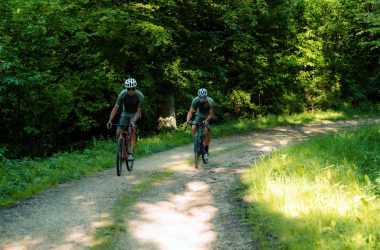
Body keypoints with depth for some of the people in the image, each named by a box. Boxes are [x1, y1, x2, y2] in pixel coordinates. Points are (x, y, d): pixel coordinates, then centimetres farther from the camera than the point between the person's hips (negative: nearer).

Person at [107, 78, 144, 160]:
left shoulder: (140, 96, -26)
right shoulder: (123, 94, -24)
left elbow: (138, 111, -22)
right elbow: (115, 108, -26)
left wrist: (133, 121, -38)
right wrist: (110, 120, -37)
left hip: (134, 114, -2)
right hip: (125, 114, 2)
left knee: (131, 130, -29)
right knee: (118, 133, -15)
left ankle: (131, 152, -25)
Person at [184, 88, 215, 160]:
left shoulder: (210, 101, -32)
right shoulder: (195, 100, -28)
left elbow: (211, 113, -26)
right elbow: (191, 112, -24)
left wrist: (206, 120, -44)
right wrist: (187, 120, -40)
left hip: (208, 116, -2)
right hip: (200, 114, 2)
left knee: (206, 132, -19)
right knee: (193, 128, -21)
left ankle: (206, 150, -3)